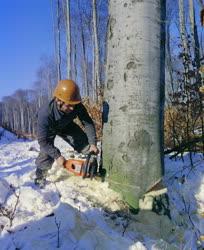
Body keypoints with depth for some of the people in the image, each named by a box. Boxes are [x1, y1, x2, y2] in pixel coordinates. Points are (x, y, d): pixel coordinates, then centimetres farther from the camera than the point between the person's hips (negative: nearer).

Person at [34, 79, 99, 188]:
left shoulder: (77, 106, -34)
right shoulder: (45, 113, -44)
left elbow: (88, 123, -22)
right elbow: (43, 140, -37)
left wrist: (92, 143, -31)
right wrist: (57, 156, -38)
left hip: (66, 125, 4)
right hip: (48, 129, -3)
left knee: (85, 143, -2)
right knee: (47, 153, -19)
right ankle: (40, 179, 5)